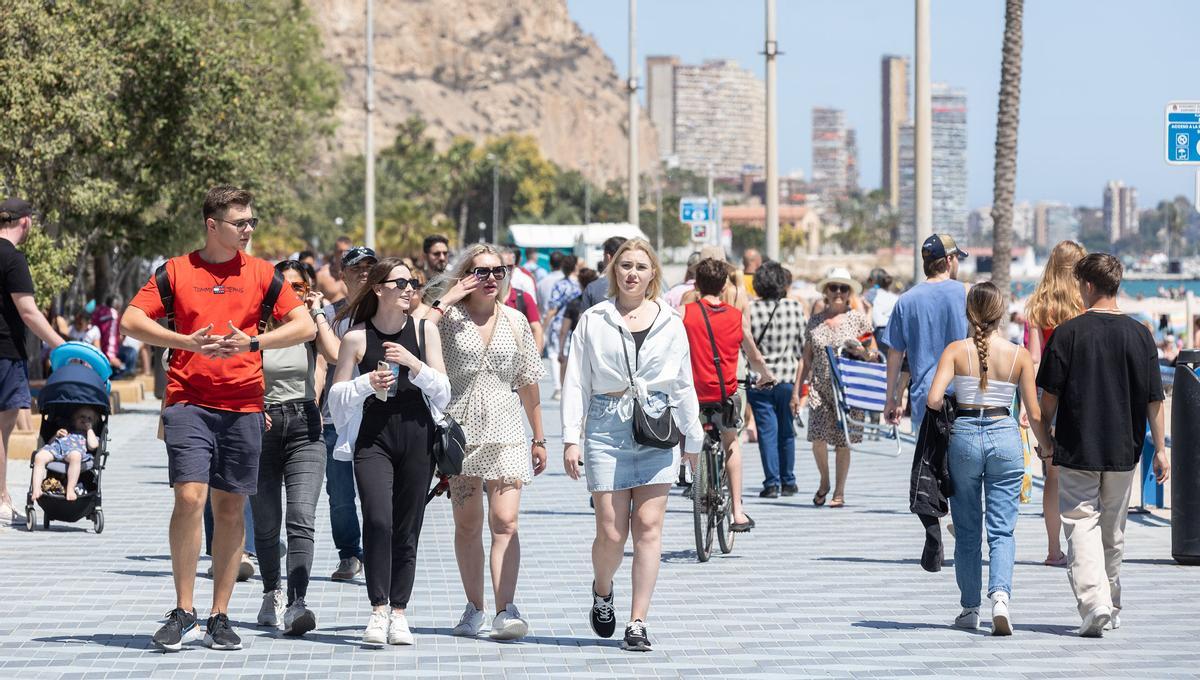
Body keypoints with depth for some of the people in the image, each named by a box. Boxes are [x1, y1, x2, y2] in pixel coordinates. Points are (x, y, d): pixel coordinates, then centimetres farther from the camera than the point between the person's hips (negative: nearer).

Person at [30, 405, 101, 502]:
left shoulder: (91, 435, 36)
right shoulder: (67, 431, 44)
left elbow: (93, 445, 10)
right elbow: (50, 443, 34)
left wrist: (89, 429, 23)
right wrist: (56, 435, 16)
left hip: (76, 448, -3)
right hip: (56, 445, 3)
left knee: (75, 456, -43)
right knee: (39, 457, -30)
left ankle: (70, 490, -47)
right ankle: (36, 490, -38)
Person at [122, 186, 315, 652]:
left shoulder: (261, 273, 8)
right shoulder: (176, 271, 5)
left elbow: (305, 327, 2)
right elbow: (131, 321, -1)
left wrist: (252, 342, -12)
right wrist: (189, 342, -14)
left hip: (243, 407, 2)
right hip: (189, 402, -2)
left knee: (231, 509, 5)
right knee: (189, 498, -15)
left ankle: (220, 617, 13)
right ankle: (183, 614, -6)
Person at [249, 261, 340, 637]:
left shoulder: (310, 326, 6)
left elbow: (336, 355, -14)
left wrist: (317, 313, -6)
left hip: (304, 426, 0)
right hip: (262, 426, 0)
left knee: (302, 518, -16)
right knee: (266, 522, 8)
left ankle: (296, 604, -25)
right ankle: (272, 594, 30)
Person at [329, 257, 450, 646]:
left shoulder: (424, 330, 6)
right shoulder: (357, 337, 1)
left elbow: (443, 394, 4)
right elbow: (336, 398, 6)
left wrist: (413, 364, -11)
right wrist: (366, 384, -12)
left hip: (417, 438, 2)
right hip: (373, 438, -2)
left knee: (407, 529, 2)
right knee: (377, 521, -18)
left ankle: (399, 613, 9)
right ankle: (378, 610, -13)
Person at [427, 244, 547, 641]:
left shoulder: (515, 322, 10)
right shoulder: (449, 318, 1)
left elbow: (528, 384, 15)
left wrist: (539, 438, 15)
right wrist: (446, 301, -15)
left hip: (505, 432, 1)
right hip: (461, 429, -1)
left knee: (505, 522, -11)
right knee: (467, 523, 5)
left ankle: (506, 610, -18)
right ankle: (474, 608, 14)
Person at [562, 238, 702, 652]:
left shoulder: (670, 323, 10)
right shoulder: (593, 321, 6)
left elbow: (684, 385, 15)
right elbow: (576, 382, 4)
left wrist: (693, 440, 17)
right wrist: (571, 438, -3)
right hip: (607, 427, -1)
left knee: (648, 525, -6)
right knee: (611, 531, -4)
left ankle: (638, 623, -3)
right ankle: (602, 591, 28)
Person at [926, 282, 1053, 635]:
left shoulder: (956, 350, -5)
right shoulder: (1020, 355, -2)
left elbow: (934, 399, -14)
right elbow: (1034, 414, 0)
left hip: (964, 436, 0)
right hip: (1005, 437, 0)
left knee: (967, 530, 13)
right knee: (1002, 529, 2)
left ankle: (970, 609, 18)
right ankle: (1000, 593, -22)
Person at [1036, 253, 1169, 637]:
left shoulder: (1068, 333, -8)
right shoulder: (1139, 335, 0)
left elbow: (1050, 394, -5)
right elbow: (1153, 398, 1)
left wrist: (1045, 439, 8)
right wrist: (1160, 448, 6)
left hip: (1076, 448, -3)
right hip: (1123, 449, 3)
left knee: (1081, 526, -3)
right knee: (1113, 531, 17)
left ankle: (1094, 602, -21)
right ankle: (1112, 608, 27)